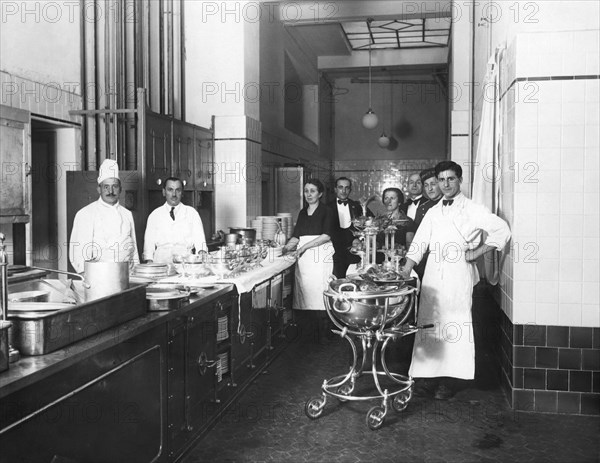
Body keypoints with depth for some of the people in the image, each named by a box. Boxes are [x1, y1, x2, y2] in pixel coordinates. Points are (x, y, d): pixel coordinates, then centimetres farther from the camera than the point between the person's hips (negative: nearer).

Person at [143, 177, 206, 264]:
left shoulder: (192, 213, 11)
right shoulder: (154, 215, 13)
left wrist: (202, 252, -15)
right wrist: (149, 262, -2)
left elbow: (199, 238, 4)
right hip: (161, 262, 1)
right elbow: (149, 242, 11)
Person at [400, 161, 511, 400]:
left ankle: (449, 379, 4)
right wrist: (406, 269, 2)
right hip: (433, 272, 4)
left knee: (455, 323, -4)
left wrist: (476, 252, -4)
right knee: (429, 322, 2)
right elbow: (419, 243, 13)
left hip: (459, 273, -4)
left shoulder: (473, 210, 2)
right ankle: (429, 374, 9)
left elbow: (502, 231, -2)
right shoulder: (433, 212, 16)